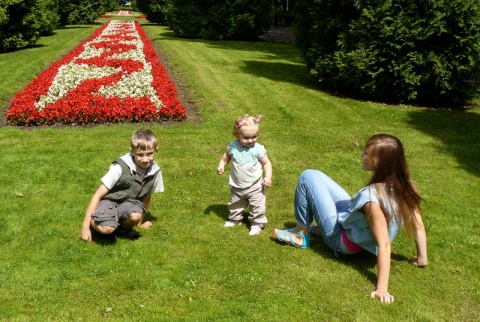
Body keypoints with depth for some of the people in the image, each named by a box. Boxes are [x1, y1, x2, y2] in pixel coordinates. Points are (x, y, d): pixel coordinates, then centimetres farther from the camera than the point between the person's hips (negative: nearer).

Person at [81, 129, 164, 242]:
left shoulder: (155, 171, -11)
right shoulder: (120, 167, -22)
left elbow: (146, 198, 8)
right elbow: (98, 195, -17)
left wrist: (140, 222, 18)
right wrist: (85, 226, -19)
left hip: (128, 203, 4)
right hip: (109, 200, -3)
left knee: (136, 215, -34)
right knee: (107, 228, -35)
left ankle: (122, 228, -1)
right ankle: (94, 223, 1)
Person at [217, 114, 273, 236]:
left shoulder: (258, 149, -21)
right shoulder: (233, 146, -14)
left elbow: (266, 163, -11)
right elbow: (226, 155, 7)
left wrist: (268, 176, -22)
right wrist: (221, 164, -7)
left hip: (254, 186, -3)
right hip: (237, 186, 3)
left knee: (257, 206, 5)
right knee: (235, 204, 23)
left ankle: (257, 224, 26)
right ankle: (235, 219, 48)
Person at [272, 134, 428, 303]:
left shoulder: (372, 196, -38)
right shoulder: (403, 185, -16)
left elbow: (384, 245, -38)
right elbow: (418, 225, -10)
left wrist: (382, 289, -36)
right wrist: (421, 258, 2)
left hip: (343, 241, -8)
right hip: (358, 228, 8)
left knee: (308, 177, -8)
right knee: (317, 177, 17)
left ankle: (301, 234, 8)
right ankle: (321, 229, 28)